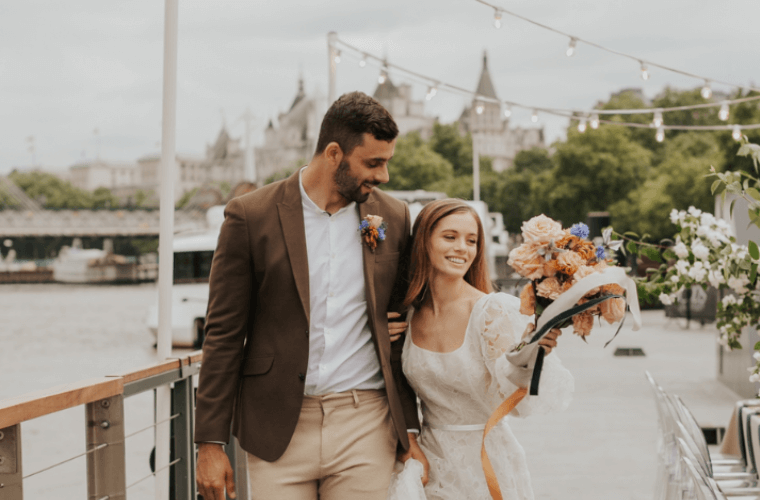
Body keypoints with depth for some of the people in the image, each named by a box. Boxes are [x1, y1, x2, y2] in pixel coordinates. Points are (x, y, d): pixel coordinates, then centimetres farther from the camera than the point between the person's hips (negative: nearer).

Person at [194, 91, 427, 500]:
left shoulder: (393, 217, 6)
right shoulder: (251, 216, -4)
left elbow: (399, 332, 12)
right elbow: (224, 334, -2)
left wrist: (409, 429, 9)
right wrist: (210, 442, -4)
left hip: (366, 427, 2)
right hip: (278, 432, -2)